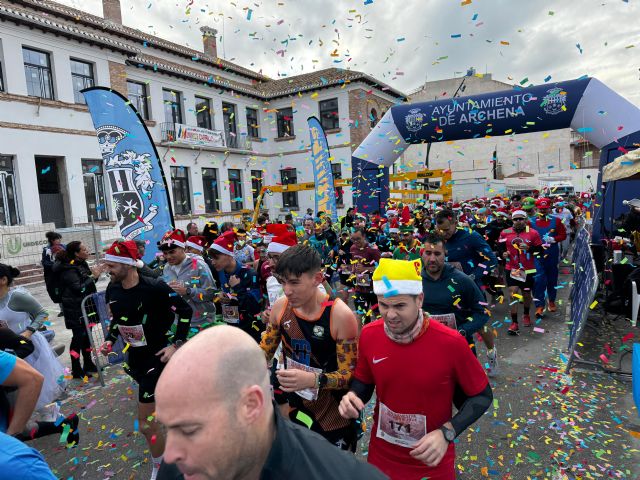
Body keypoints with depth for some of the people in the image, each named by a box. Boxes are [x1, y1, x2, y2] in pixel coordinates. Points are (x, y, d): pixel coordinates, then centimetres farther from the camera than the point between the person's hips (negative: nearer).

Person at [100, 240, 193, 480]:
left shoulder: (154, 287, -24)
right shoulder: (112, 290, -2)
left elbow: (185, 311, -15)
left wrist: (176, 344, -18)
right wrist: (110, 340, 1)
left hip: (157, 357, -7)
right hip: (135, 357, 7)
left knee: (146, 423, -3)